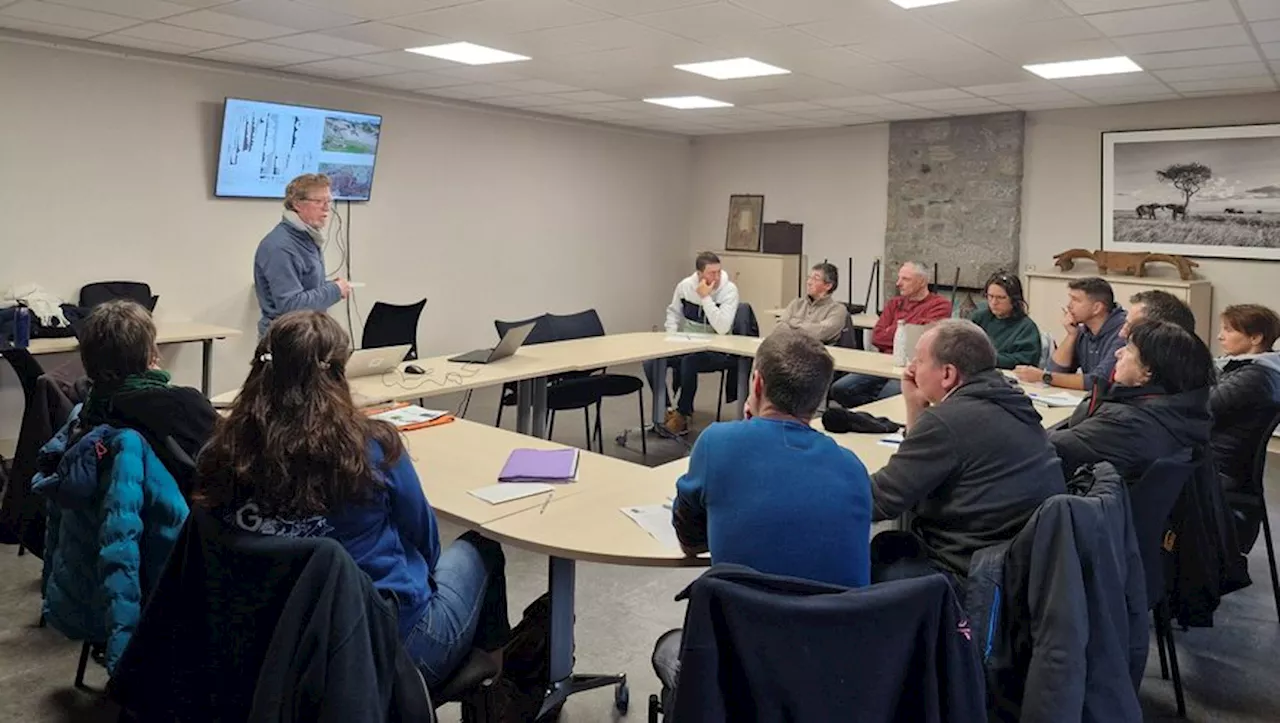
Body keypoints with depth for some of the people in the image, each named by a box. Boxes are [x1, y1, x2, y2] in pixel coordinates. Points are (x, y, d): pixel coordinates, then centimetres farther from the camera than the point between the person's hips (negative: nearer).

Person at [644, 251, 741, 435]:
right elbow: (673, 312, 15)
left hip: (715, 350, -4)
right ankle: (663, 410, -4)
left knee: (688, 362, -35)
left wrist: (705, 297, -27)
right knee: (651, 360, -18)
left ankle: (682, 413, -16)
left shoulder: (729, 290, -15)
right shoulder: (685, 285, -2)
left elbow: (722, 328, -27)